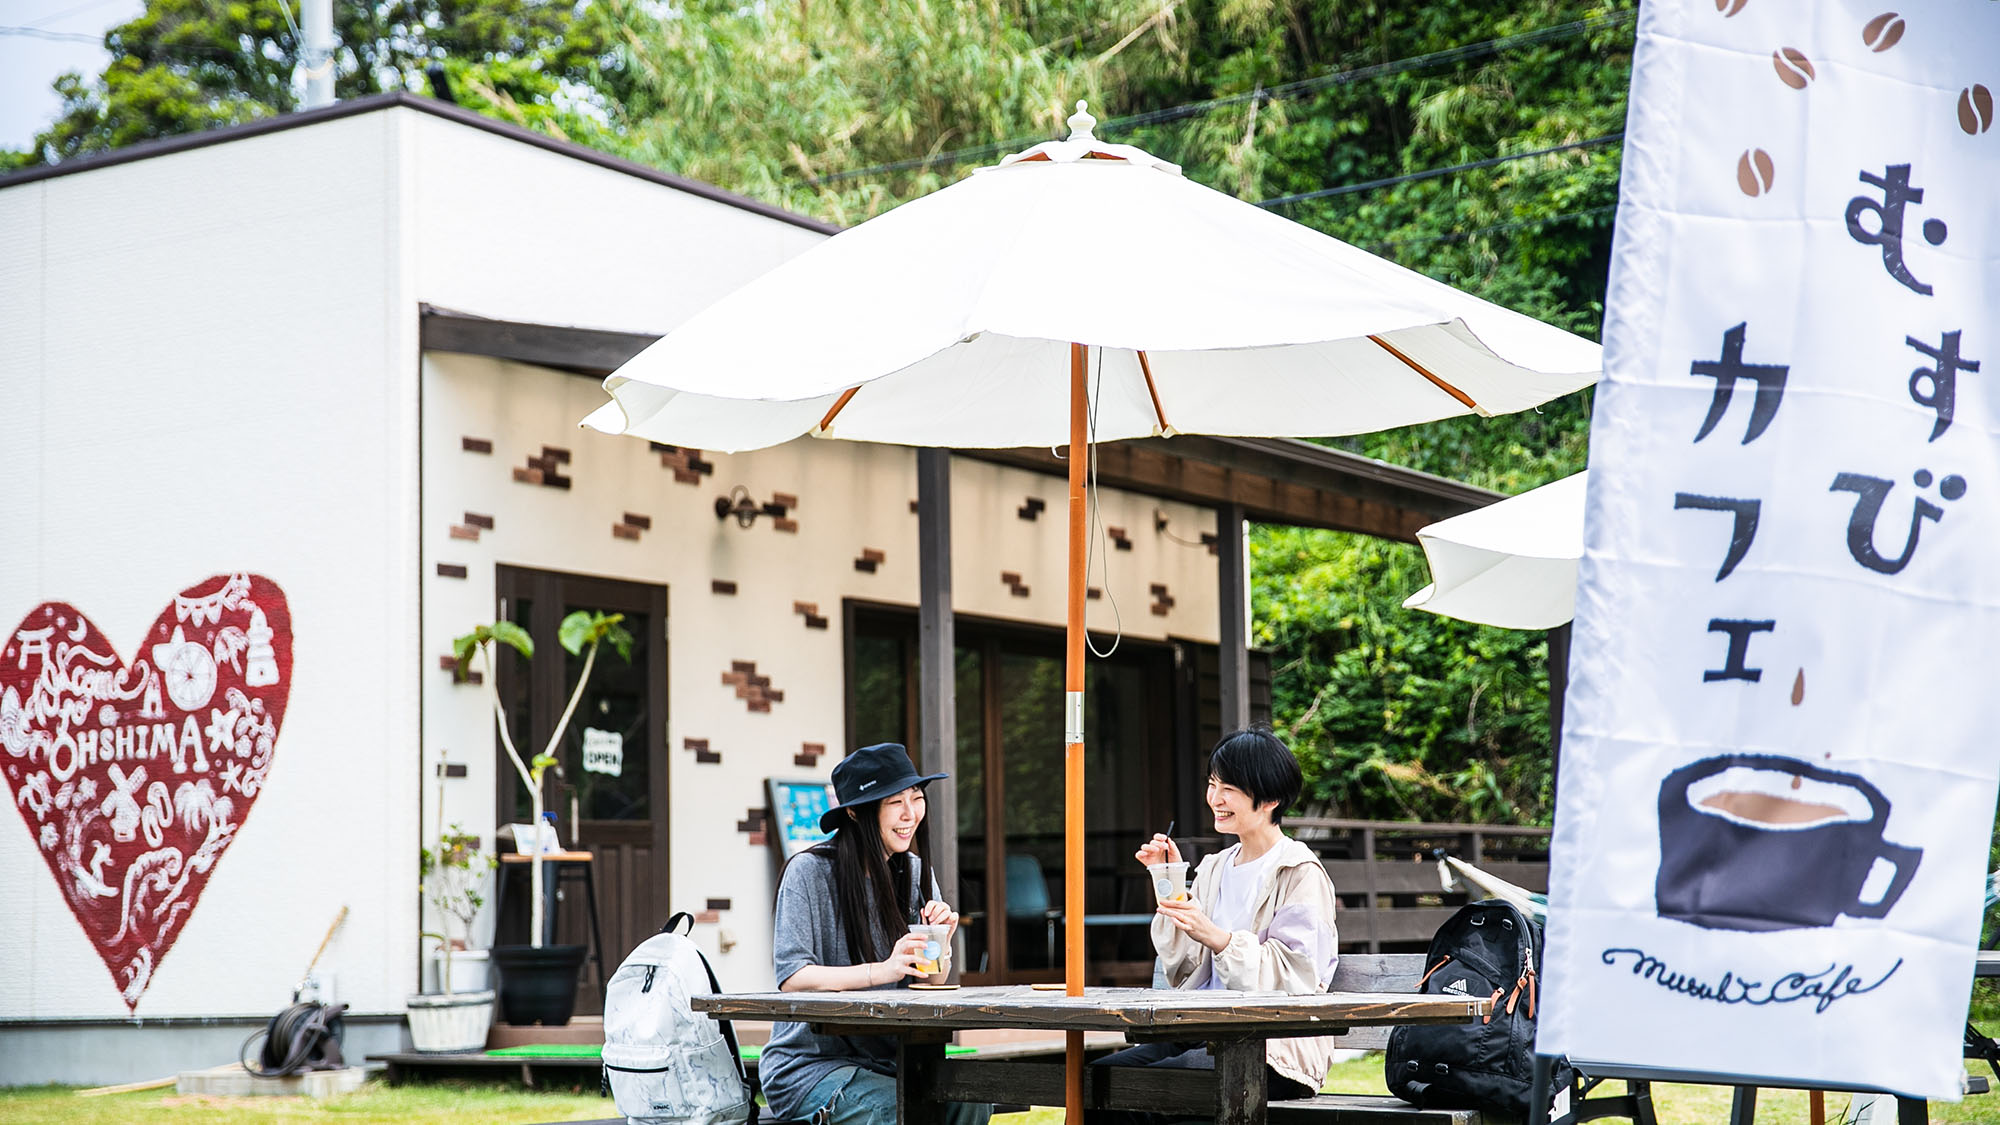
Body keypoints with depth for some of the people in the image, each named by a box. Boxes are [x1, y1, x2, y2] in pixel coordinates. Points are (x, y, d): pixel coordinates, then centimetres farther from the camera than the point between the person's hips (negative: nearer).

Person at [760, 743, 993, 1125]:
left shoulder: (915, 872, 9)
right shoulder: (809, 872, -9)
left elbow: (931, 985, 9)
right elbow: (792, 978, -19)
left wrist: (940, 944, -13)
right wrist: (881, 971, -32)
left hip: (888, 1060, 5)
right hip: (809, 1062, -5)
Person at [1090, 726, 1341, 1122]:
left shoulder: (1301, 874, -5)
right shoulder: (1215, 868, 18)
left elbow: (1294, 977, -14)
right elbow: (1184, 971, 15)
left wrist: (1216, 937, -24)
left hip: (1278, 1049, -7)